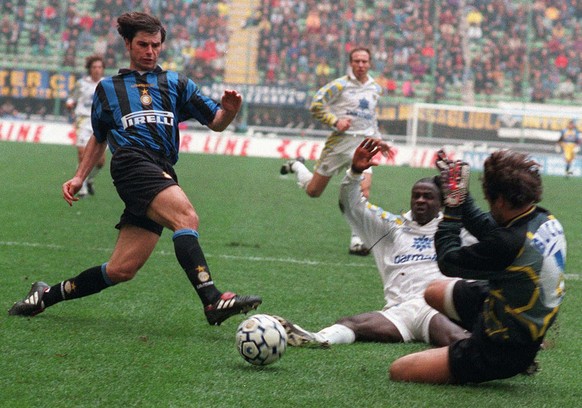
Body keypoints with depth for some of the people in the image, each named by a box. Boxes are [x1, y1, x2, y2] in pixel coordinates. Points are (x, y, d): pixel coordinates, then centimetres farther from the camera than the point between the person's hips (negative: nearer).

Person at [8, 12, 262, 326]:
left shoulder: (177, 84, 24)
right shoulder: (108, 88, 23)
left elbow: (216, 122, 18)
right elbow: (98, 138, 31)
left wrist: (229, 110, -4)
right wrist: (79, 177, 20)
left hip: (161, 174, 3)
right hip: (132, 161, -3)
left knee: (121, 270, -4)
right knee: (185, 216, -30)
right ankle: (213, 301, -43)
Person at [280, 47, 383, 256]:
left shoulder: (376, 88, 11)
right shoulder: (341, 85, -7)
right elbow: (316, 104, -6)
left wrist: (376, 137, 19)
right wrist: (335, 121, -16)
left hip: (363, 144, 3)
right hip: (340, 142, -3)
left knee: (364, 187, -19)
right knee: (313, 191, 6)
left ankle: (357, 240, -14)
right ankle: (297, 166, 41)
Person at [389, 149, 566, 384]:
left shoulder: (509, 243, -32)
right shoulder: (547, 221, -6)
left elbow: (448, 263, -14)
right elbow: (487, 228, 12)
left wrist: (452, 208, -4)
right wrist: (461, 198, 10)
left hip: (502, 353, -10)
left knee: (399, 371, -12)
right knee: (435, 291, 29)